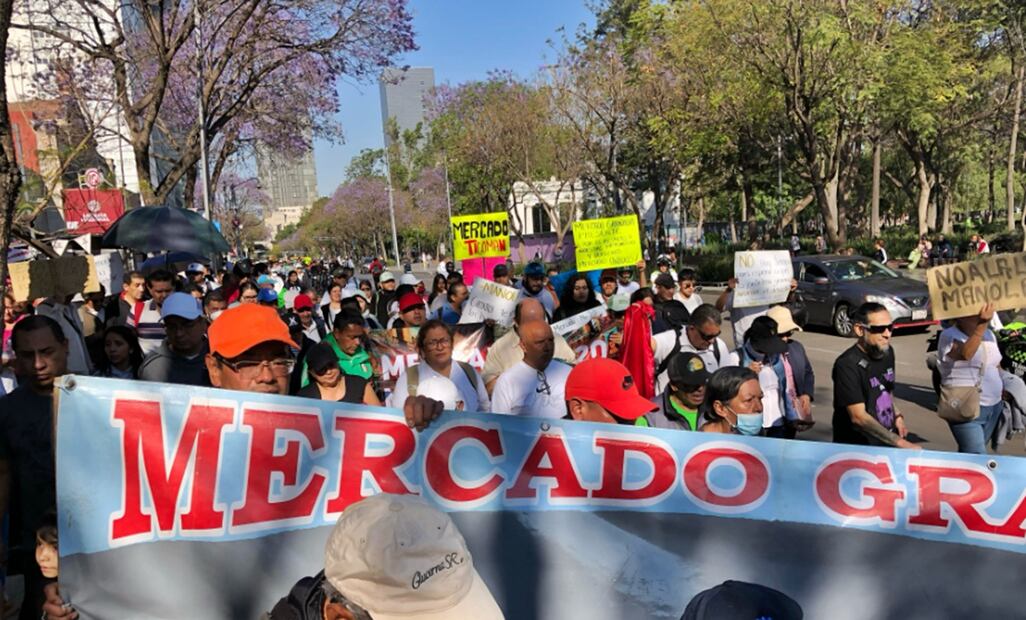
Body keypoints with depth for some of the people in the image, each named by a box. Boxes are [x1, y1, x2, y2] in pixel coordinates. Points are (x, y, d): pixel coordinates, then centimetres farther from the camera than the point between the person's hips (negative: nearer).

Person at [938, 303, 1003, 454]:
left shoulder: (989, 335, 12)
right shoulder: (949, 336, -13)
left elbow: (997, 366, 23)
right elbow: (966, 354, -34)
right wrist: (981, 324, -43)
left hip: (993, 407, 7)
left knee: (969, 454, 17)